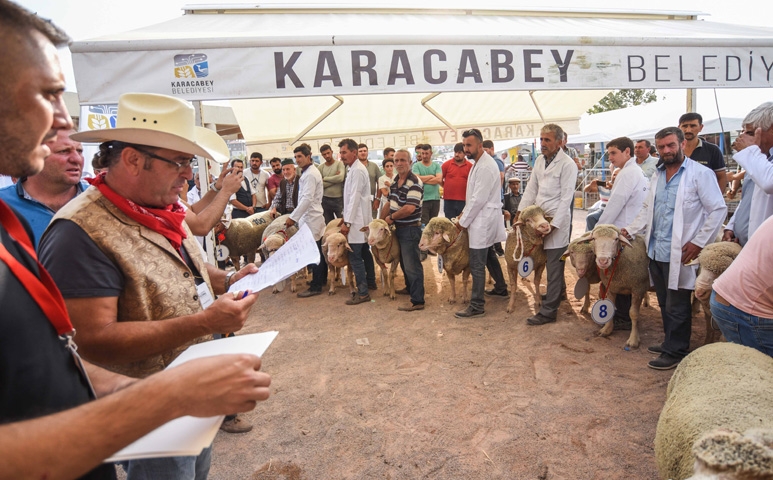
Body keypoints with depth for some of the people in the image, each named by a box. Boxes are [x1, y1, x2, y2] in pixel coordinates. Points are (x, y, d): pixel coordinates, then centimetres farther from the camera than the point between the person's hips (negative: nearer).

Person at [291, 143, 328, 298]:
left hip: (311, 218, -10)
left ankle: (316, 286, 1)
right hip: (310, 217, 10)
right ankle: (322, 278, 27)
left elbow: (307, 198, -23)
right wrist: (297, 216, 16)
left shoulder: (310, 174, -15)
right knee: (318, 251, 17)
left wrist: (293, 217, -23)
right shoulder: (309, 172, 15)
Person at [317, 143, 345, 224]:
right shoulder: (320, 167, 5)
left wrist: (325, 179, -7)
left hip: (339, 199, -3)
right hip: (325, 200, 3)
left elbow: (341, 178, -20)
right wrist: (334, 179, -11)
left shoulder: (339, 164, -3)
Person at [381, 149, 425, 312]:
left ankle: (417, 301, 2)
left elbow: (410, 208, -26)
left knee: (411, 265, -4)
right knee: (404, 262, 20)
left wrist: (391, 217, -13)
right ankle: (410, 288, 39)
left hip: (410, 229, -9)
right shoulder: (395, 180, 10)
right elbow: (390, 203, 17)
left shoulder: (414, 182, -18)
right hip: (398, 228, 9)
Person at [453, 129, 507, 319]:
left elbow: (479, 199, -23)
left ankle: (477, 306, -2)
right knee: (488, 255, 24)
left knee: (477, 265, -7)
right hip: (483, 218, 11)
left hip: (483, 220, -11)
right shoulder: (479, 163, 12)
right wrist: (465, 213, 10)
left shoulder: (485, 167, -21)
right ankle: (501, 287, 41)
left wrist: (463, 221, -15)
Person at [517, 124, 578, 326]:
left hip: (557, 221, -6)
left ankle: (548, 311, 5)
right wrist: (520, 213, 6)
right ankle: (559, 292, 38)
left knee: (553, 266, -1)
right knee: (551, 263, 17)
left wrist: (553, 225, -17)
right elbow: (531, 189, 13)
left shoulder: (567, 165, -12)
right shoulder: (539, 160, 10)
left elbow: (566, 199, -14)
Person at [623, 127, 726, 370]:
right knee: (665, 304, 16)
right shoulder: (657, 175, 14)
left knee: (677, 307, 2)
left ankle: (675, 352, 14)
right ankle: (670, 342, 30)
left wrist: (698, 242, -14)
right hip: (656, 250, 7)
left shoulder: (700, 174, -7)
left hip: (680, 253, -6)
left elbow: (718, 210, -9)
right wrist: (630, 230, 9)